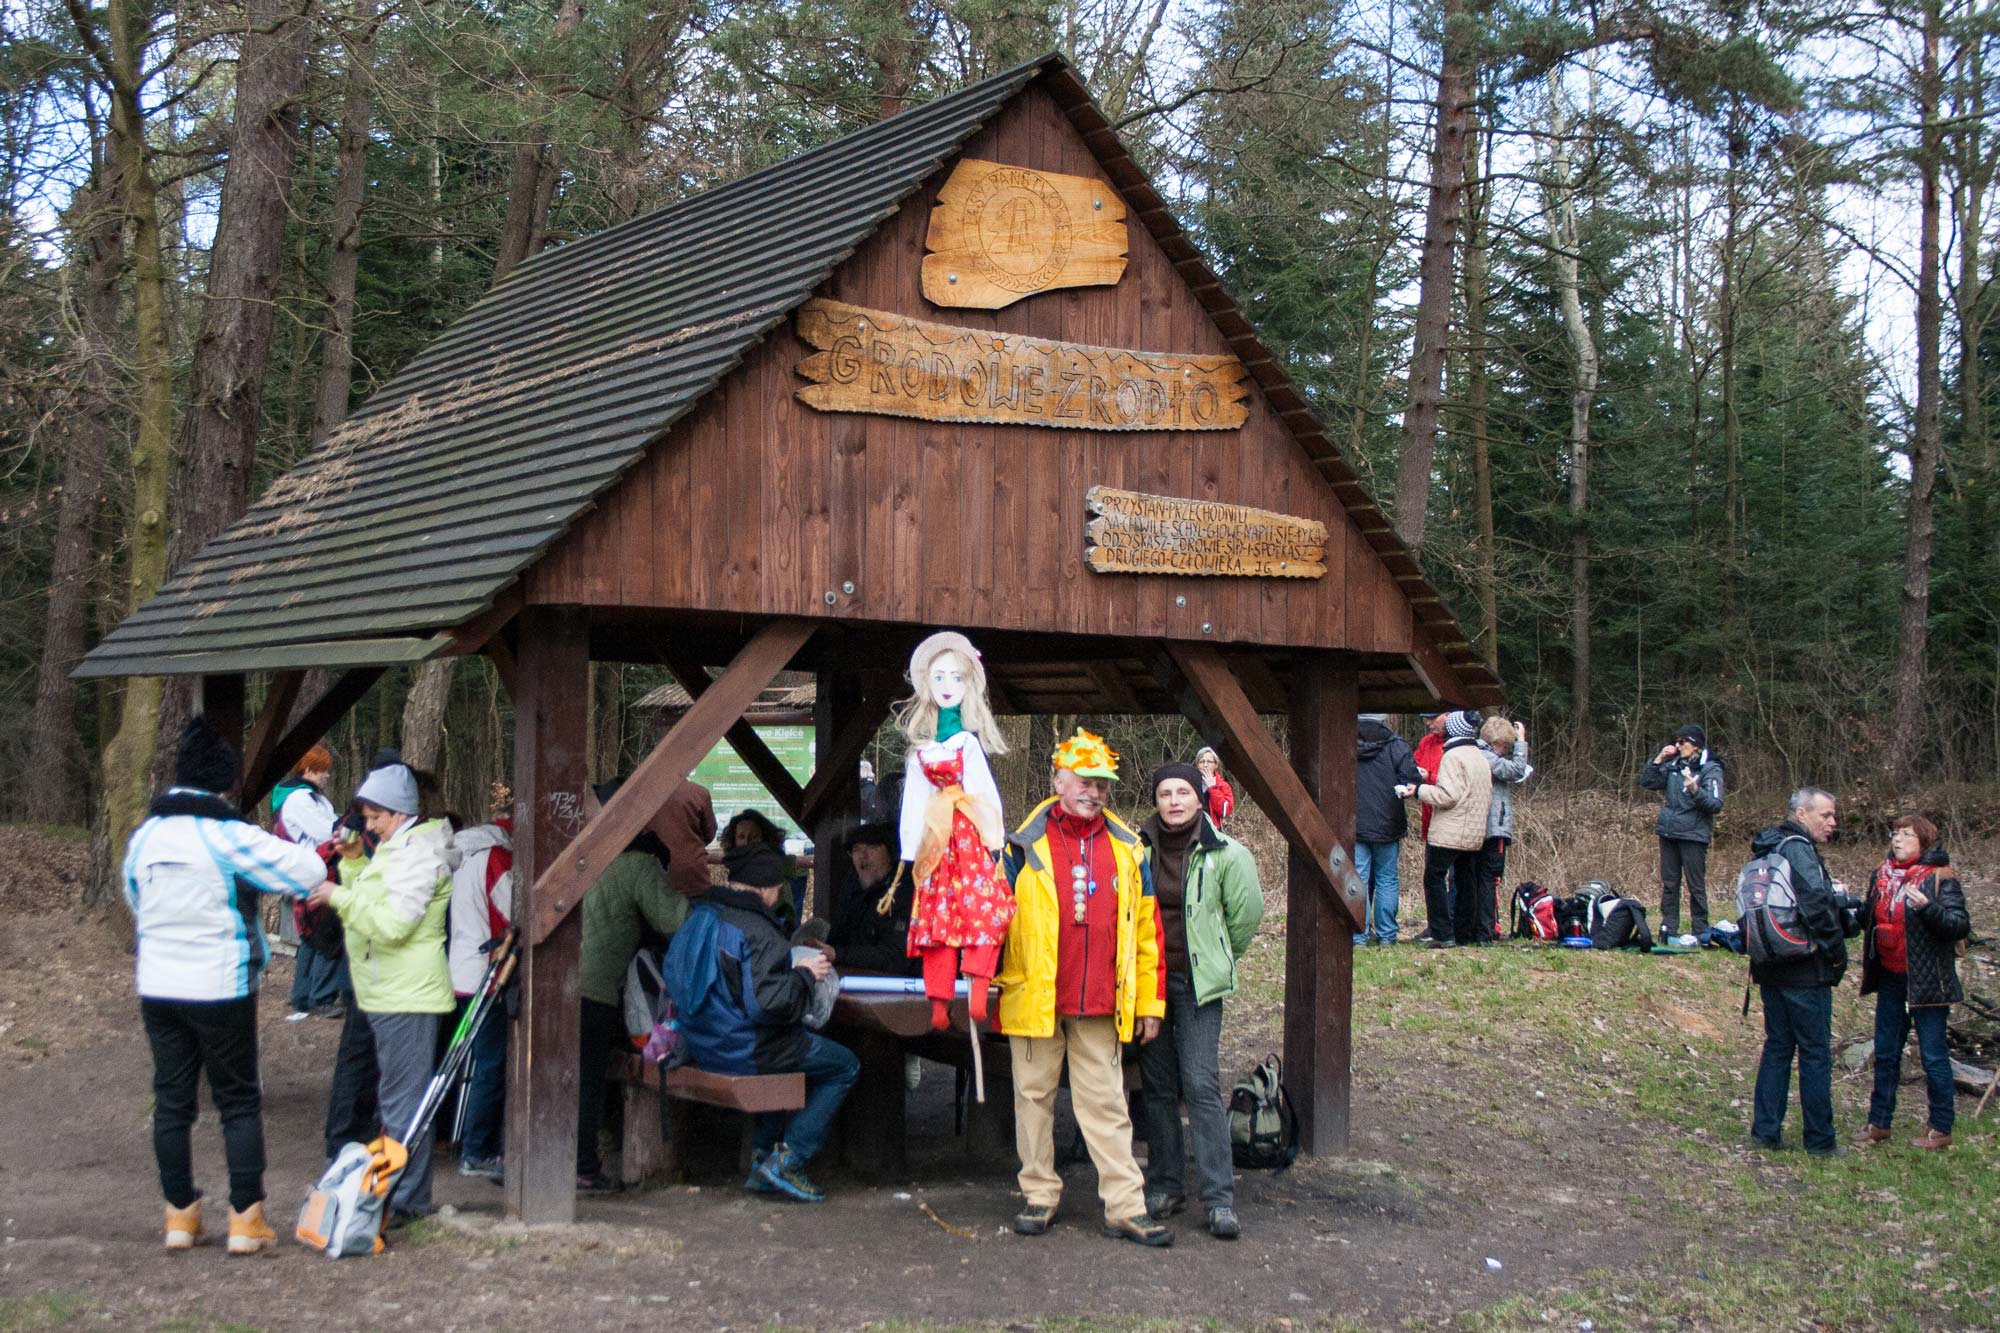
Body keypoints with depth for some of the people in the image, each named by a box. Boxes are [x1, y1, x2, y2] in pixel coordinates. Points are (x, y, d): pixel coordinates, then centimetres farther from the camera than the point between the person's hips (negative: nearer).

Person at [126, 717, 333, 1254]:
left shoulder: (144, 836, 4)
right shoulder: (230, 836, -16)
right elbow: (310, 872, -18)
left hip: (158, 987, 5)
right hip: (221, 988, -5)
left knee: (172, 1098, 13)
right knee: (239, 1100, 5)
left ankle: (180, 1215, 18)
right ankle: (246, 1219, 6)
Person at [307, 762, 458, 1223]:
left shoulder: (418, 853, -15)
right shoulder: (396, 849, 18)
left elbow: (392, 922, -23)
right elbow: (372, 905, 21)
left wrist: (339, 896, -17)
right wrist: (353, 862, 9)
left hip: (407, 996, -11)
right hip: (388, 993, 11)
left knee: (401, 1100, -8)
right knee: (399, 1098, 16)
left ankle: (403, 1201, -4)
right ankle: (412, 1196, 23)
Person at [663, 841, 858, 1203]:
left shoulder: (699, 916, 4)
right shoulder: (757, 932, -23)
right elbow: (767, 1003, -30)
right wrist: (804, 974, -12)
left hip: (702, 1044, 9)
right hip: (745, 1050, -9)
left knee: (795, 1049, 34)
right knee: (845, 1067, 5)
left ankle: (762, 1157, 27)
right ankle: (785, 1162, 1)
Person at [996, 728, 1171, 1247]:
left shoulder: (1126, 849, 7)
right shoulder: (1025, 846, 0)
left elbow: (1147, 929, 9)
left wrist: (1150, 1001, 7)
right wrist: (990, 983, -2)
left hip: (1101, 1006, 1)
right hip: (1034, 999, -1)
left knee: (1106, 1105, 4)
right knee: (1034, 1096, 7)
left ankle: (1126, 1208, 5)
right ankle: (1040, 1196, 19)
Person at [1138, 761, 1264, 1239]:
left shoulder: (1224, 854, -5)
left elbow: (1247, 911, 7)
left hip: (1197, 983, -3)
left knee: (1201, 1086, -8)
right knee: (1158, 1086, 9)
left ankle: (1220, 1198, -5)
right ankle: (1164, 1185, 19)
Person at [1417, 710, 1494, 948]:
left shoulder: (1453, 756, -12)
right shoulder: (1481, 759, 16)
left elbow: (1448, 795, -19)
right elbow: (1487, 797, 19)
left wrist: (1419, 791, -10)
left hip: (1448, 833, -8)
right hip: (1475, 834, 8)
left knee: (1434, 880, -4)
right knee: (1466, 882, 13)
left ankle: (1443, 934, -9)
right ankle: (1465, 933, 14)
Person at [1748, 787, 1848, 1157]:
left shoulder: (1768, 850, 13)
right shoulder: (1798, 849, -16)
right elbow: (1817, 904, -26)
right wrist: (1837, 950, -14)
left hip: (1770, 969, 9)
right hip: (1806, 973, -9)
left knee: (1777, 1047, 15)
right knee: (1816, 1054, 0)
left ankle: (1765, 1130, 15)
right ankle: (1819, 1141, 6)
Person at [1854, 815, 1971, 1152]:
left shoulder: (1939, 878, -11)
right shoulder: (1882, 875, 8)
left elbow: (1960, 925, -19)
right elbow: (1869, 918, 19)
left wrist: (1927, 907, -34)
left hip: (1926, 981, -7)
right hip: (1890, 978, 7)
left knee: (1933, 1055, 2)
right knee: (1885, 1053, 13)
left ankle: (1940, 1129, 12)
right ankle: (1878, 1123, 23)